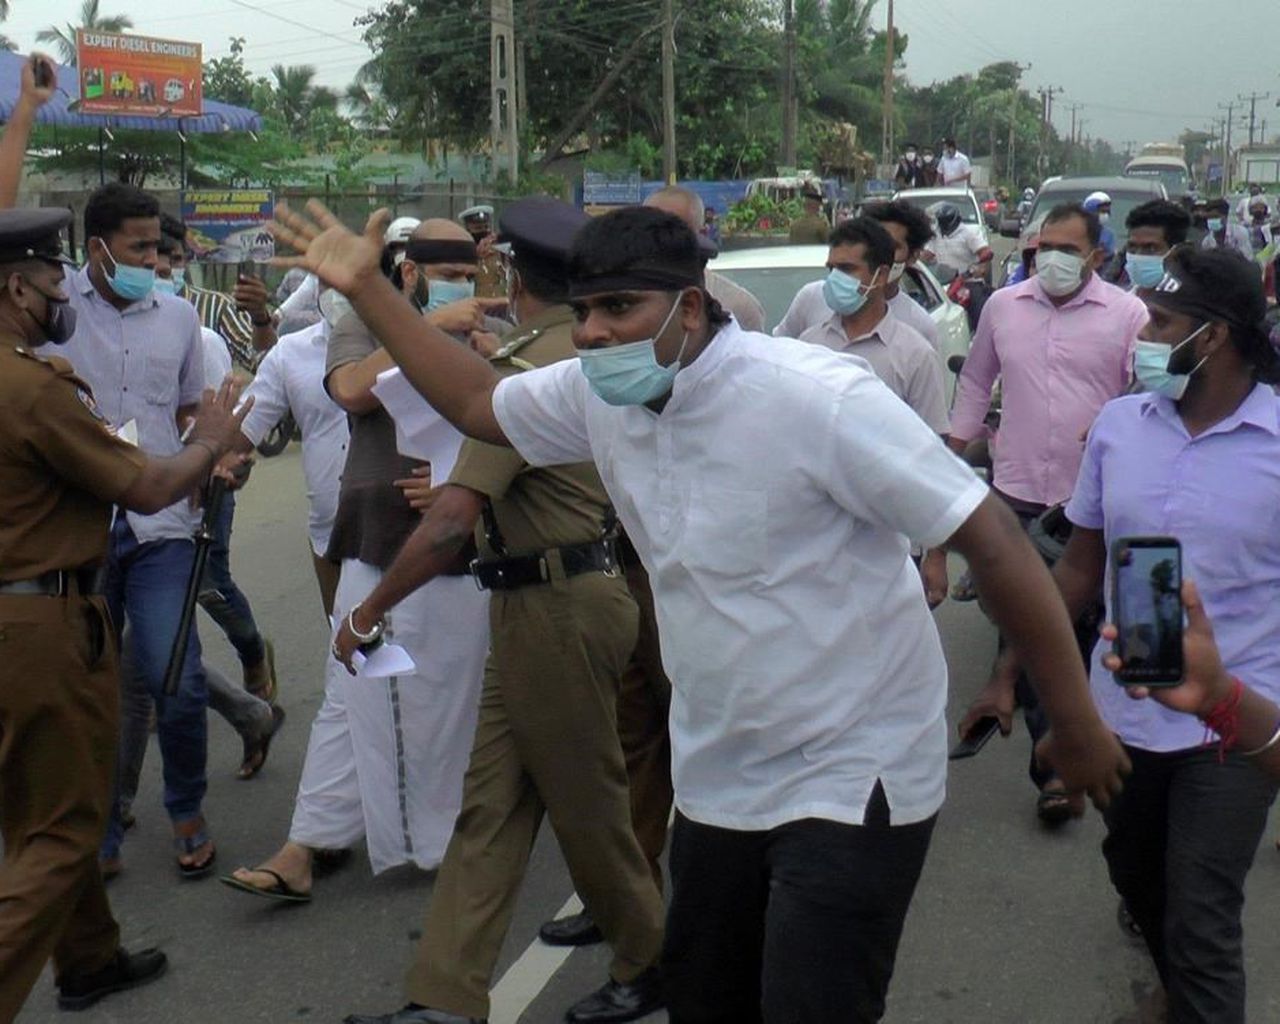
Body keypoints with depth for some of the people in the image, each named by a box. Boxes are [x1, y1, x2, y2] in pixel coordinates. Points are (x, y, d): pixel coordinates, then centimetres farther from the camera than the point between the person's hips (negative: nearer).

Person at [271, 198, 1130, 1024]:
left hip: (851, 780, -7)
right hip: (718, 780, 7)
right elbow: (475, 403, 17)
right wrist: (367, 289, 10)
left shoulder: (817, 396, -24)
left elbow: (993, 538, -21)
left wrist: (1076, 721, -18)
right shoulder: (597, 396, -2)